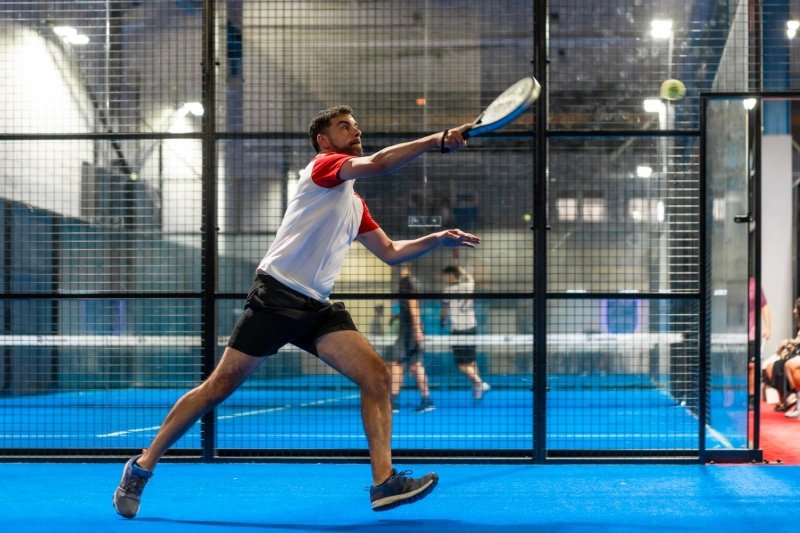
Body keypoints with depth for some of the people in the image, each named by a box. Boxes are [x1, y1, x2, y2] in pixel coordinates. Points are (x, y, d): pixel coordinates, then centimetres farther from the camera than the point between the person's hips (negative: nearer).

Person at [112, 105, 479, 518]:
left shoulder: (355, 204, 21)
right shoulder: (322, 166, -3)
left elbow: (390, 252, 26)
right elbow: (377, 164, -21)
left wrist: (438, 239, 14)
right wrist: (439, 141, -22)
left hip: (317, 307, 8)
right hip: (276, 295, -8)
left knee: (377, 376, -8)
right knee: (220, 386, -5)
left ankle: (384, 482, -11)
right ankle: (142, 466, 8)